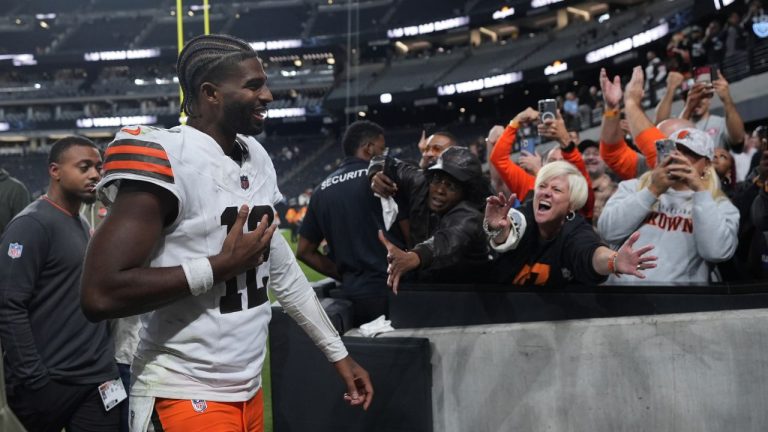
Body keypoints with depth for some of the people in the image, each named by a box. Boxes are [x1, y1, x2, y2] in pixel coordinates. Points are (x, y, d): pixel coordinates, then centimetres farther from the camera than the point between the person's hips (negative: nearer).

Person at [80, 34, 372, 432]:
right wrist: (222, 264, -19)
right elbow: (101, 294, -27)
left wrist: (338, 354, 20)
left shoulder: (257, 159, 9)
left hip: (249, 391, 8)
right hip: (184, 397, -8)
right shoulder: (164, 158, -18)